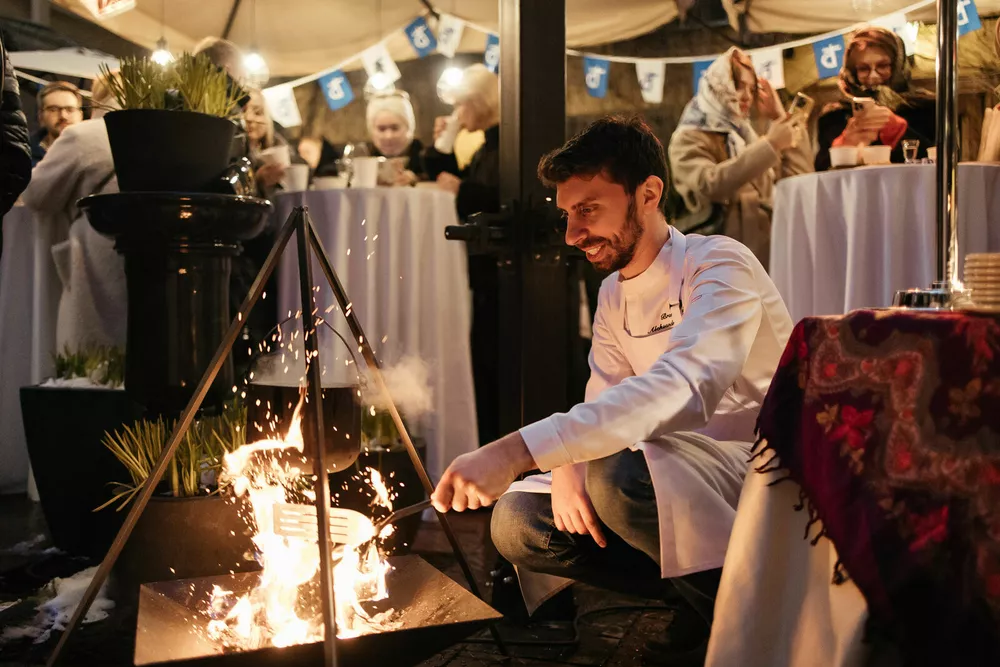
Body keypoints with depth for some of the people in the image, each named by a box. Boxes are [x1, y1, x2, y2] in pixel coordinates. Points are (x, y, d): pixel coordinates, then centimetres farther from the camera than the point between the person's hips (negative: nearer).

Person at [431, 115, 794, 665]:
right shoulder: (613, 294, 10)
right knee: (517, 522, -7)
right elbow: (602, 405, 8)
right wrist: (567, 466, -17)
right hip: (674, 477, 8)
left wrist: (518, 451, -44)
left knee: (620, 474, -35)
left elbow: (678, 389, -36)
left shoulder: (718, 265, -18)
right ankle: (694, 596, 0)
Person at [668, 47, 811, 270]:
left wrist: (781, 118, 10)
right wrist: (770, 144, -22)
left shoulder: (745, 135, 20)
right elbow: (708, 185, -22)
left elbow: (800, 174, 14)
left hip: (764, 247, 7)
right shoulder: (688, 139, -2)